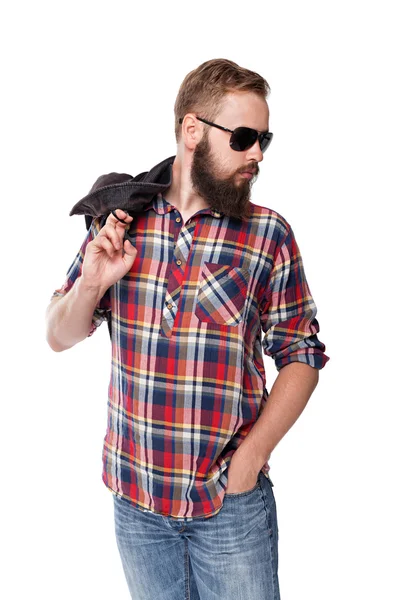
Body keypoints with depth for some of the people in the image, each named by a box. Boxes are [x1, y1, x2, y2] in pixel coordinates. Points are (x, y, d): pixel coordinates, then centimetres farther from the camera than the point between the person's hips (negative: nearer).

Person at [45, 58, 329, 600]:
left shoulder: (269, 234, -8)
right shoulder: (120, 221, -2)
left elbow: (302, 355, -3)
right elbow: (59, 337, 5)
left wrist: (251, 456, -12)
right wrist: (90, 285, -15)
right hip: (135, 496, 2)